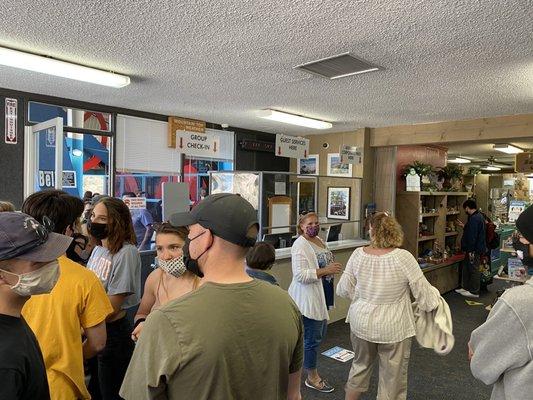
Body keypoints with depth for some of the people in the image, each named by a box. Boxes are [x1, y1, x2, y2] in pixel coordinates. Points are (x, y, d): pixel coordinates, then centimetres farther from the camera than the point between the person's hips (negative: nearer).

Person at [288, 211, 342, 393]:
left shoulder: (319, 240, 10)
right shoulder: (300, 245, -18)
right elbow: (300, 275, -26)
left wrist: (333, 268, 8)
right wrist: (325, 271, -27)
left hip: (322, 295, 9)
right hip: (308, 298, -9)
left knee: (319, 334, 20)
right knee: (312, 338, 4)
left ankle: (306, 363, 39)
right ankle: (312, 377, 21)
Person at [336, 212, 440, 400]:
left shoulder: (358, 254, -11)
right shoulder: (403, 257, -19)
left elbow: (344, 289, -1)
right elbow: (424, 292, -11)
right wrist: (434, 297, 11)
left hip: (361, 323, 3)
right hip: (393, 329, -3)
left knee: (360, 365, 26)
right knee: (392, 378, 15)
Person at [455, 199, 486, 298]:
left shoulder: (474, 219, -23)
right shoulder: (478, 216, 12)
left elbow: (472, 236, -25)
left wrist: (470, 250, -23)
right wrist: (464, 226, 27)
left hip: (475, 249, -11)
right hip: (477, 248, 11)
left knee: (474, 270, -1)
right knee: (466, 268, 18)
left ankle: (474, 292, 9)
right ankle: (465, 287, 28)